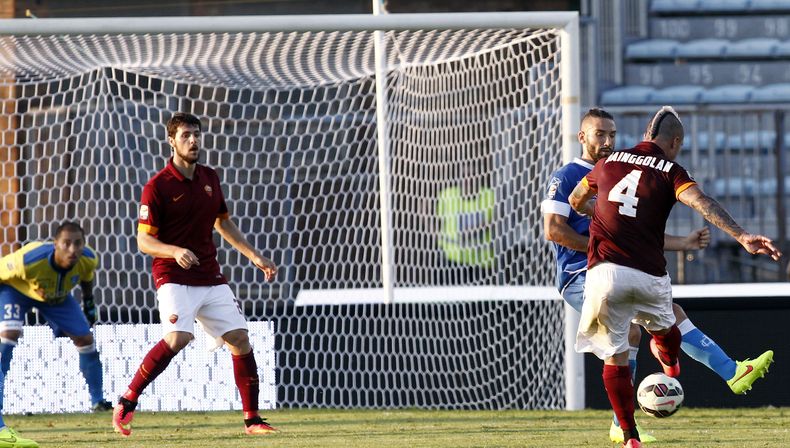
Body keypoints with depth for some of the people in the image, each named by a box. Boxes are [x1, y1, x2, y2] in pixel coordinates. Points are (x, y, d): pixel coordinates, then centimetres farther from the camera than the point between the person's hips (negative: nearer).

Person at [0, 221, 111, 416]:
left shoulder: (89, 260, -29)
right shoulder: (28, 260, -44)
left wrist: (89, 304, 10)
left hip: (58, 296, 5)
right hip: (16, 289, -4)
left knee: (85, 339, 2)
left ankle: (98, 401, 19)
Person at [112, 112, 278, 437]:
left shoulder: (209, 178, 10)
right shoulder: (157, 187, -9)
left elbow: (223, 224, 24)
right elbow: (144, 241, -10)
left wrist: (255, 256, 20)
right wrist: (176, 251, -27)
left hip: (210, 278, 6)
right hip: (174, 278, -6)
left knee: (240, 339, -2)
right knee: (178, 338, -27)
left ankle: (252, 419, 6)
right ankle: (127, 402, -14)